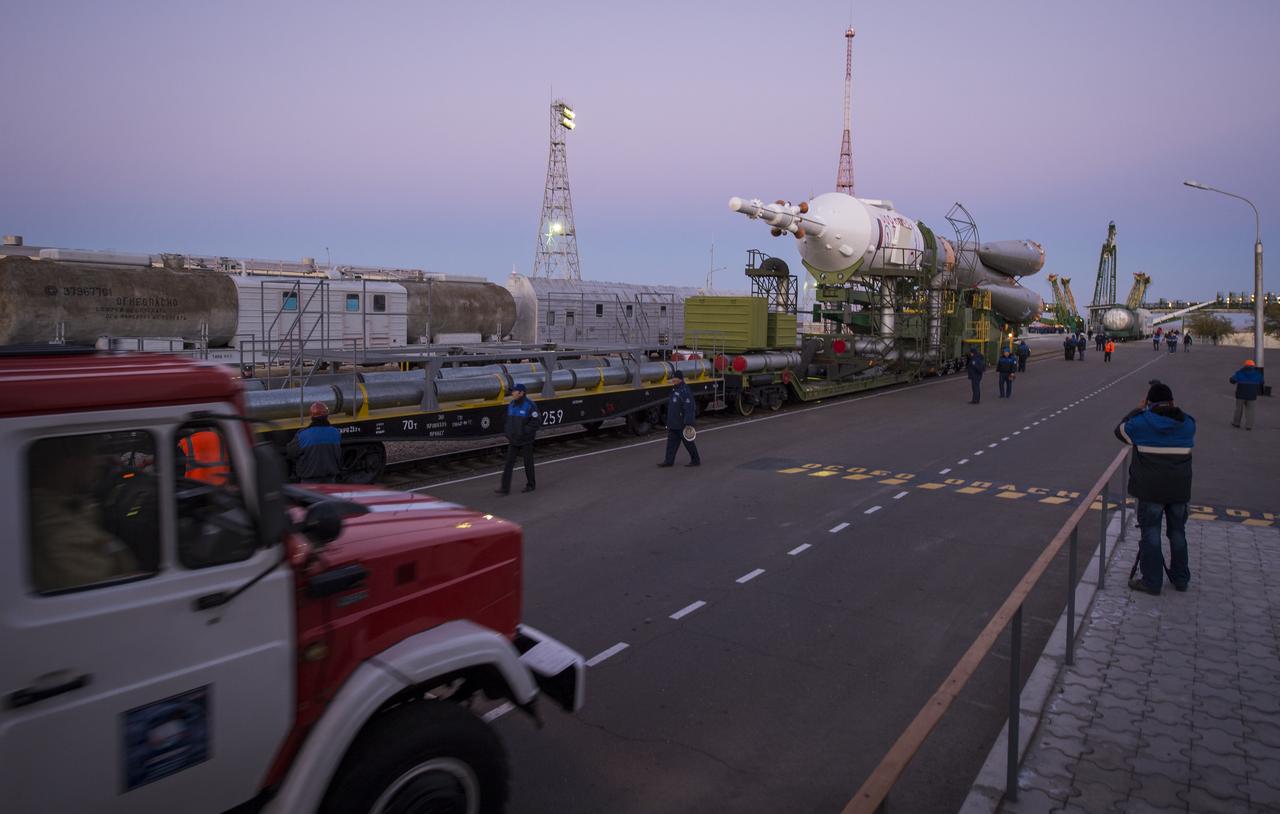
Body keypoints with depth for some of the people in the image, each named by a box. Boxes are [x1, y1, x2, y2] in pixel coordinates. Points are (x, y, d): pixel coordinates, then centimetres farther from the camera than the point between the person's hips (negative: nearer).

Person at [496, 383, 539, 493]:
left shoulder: (530, 405, -16)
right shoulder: (511, 405, 4)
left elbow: (537, 422, -17)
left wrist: (524, 431, -21)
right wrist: (507, 434, 6)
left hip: (526, 440, -6)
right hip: (513, 440, 6)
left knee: (528, 463, 8)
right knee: (508, 463, -1)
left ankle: (531, 484, 26)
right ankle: (505, 488, -1)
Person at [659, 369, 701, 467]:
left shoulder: (685, 391, -21)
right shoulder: (675, 390, 12)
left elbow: (689, 409, -26)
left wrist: (688, 424, -29)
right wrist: (669, 422, 23)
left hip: (683, 424, -9)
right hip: (674, 424, 9)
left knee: (688, 442, 2)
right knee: (671, 441, 9)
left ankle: (696, 460, 14)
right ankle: (669, 461, 13)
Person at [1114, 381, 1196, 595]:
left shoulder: (1142, 422, -11)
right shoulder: (1187, 423, 1)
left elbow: (1120, 430, 8)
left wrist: (1138, 409, 14)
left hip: (1151, 490, -4)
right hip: (1180, 489, 4)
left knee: (1151, 533, 3)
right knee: (1177, 532, 17)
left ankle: (1152, 581, 7)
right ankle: (1181, 578, 28)